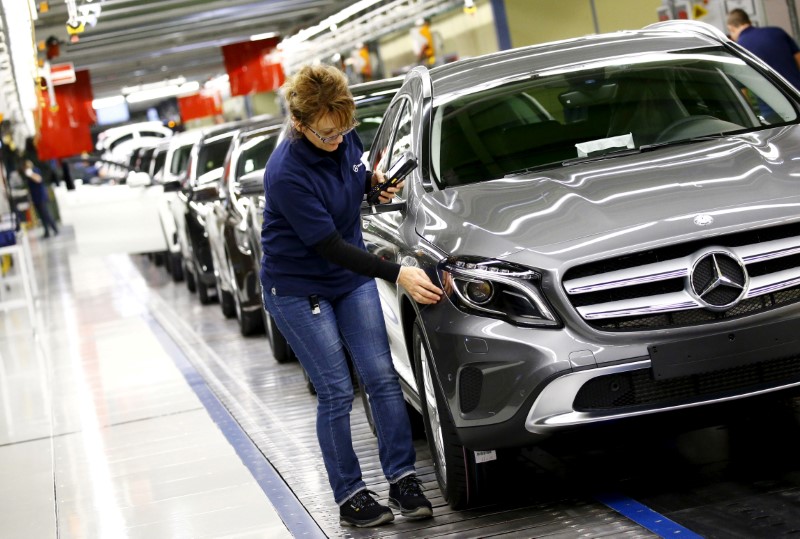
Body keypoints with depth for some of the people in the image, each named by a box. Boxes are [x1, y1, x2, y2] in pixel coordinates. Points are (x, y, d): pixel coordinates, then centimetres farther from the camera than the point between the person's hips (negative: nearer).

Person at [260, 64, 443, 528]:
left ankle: (403, 480, 9)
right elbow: (330, 246, -27)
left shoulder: (345, 138, -9)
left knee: (383, 379, 1)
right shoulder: (287, 174, -28)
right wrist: (398, 274, -31)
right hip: (298, 288, -6)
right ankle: (350, 498, 8)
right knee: (337, 394, -4)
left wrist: (376, 183, -8)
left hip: (352, 276, 6)